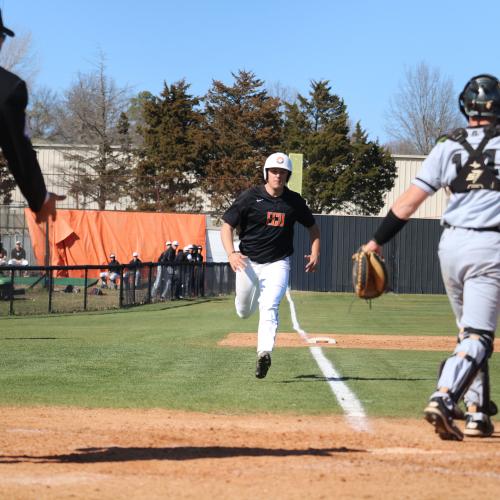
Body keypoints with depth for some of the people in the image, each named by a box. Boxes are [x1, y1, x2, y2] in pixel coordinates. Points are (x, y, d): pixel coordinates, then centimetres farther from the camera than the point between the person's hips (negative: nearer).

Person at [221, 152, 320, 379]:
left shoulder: (294, 201, 0)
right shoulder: (250, 197, -8)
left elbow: (312, 226, 16)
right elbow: (227, 225, -6)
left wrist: (315, 253, 1)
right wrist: (231, 253, -23)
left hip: (277, 264, 0)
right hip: (248, 262, 1)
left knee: (269, 308, -20)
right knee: (244, 311, 14)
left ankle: (264, 353, -31)